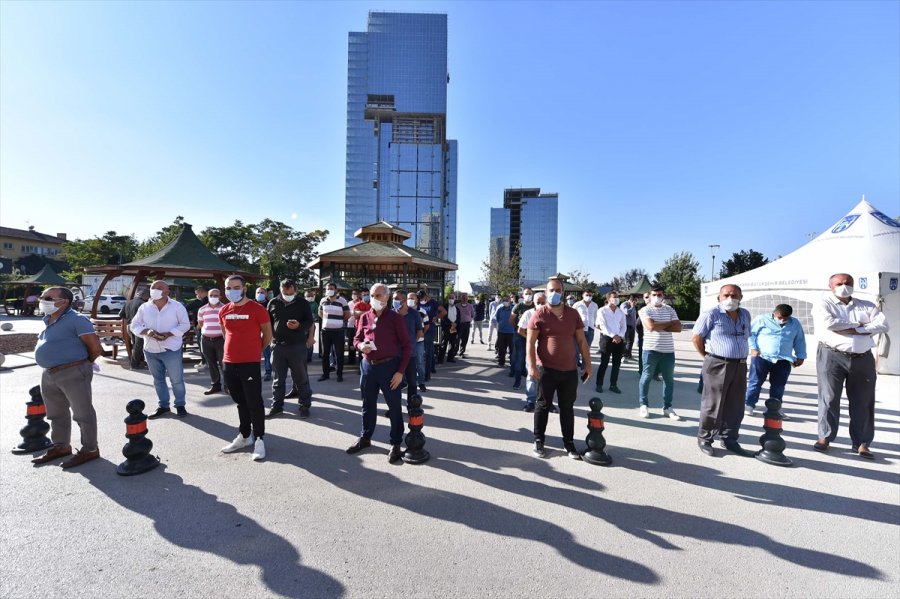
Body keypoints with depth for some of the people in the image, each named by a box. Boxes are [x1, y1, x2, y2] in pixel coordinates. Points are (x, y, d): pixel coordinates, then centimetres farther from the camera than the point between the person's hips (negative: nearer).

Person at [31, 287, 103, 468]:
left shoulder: (76, 319, -15)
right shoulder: (48, 320, 12)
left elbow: (95, 348, -17)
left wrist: (82, 363, 0)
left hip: (73, 373, -9)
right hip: (49, 374, 9)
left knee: (82, 413, 1)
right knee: (57, 413, 20)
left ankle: (90, 450, 10)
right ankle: (60, 446, 35)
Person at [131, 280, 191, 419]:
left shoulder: (177, 306, -5)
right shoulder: (144, 307, 4)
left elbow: (185, 324, -5)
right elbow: (134, 325, 7)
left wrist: (168, 334, -19)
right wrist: (146, 331, -15)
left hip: (171, 349, -4)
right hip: (150, 350, 4)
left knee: (177, 379, 1)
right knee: (158, 380, 14)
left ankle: (180, 405, 15)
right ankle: (163, 406, 27)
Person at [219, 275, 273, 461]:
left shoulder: (257, 309, -10)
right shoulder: (223, 311, 6)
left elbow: (267, 334, -1)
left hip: (250, 363, -6)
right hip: (229, 363, 6)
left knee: (254, 402, 0)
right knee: (240, 402, 17)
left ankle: (259, 439, 11)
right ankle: (244, 436, 30)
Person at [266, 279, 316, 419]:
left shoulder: (302, 302, -1)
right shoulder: (273, 302, 5)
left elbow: (309, 322, -2)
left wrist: (299, 325, -21)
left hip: (298, 346, -2)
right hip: (278, 345, 3)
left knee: (301, 378, 4)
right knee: (278, 378, 12)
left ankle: (305, 406, 15)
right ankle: (277, 406, 24)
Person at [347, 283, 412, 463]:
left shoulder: (395, 318, -8)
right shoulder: (364, 317, 5)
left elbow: (407, 346, -7)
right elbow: (357, 338, 16)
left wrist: (400, 371, -12)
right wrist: (360, 345, -9)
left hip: (389, 367, -4)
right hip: (367, 365, 5)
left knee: (394, 406, 5)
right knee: (367, 404, 18)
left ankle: (396, 443, 19)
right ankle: (365, 437, 36)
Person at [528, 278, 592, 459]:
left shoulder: (573, 314, 4)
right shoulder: (539, 315, -7)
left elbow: (581, 340, 8)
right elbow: (530, 342, -9)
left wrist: (588, 363, 5)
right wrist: (532, 366, -16)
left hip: (570, 370, 3)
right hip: (546, 369, -3)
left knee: (567, 407, 13)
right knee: (543, 405, 9)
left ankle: (569, 442, 26)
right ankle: (538, 440, 23)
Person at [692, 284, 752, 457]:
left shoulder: (745, 315, 11)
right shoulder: (712, 314, -8)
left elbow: (746, 337, 23)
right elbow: (696, 338, -8)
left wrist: (740, 357, 14)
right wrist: (708, 357, -2)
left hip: (740, 366, 6)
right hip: (717, 366, -6)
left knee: (735, 407, 12)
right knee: (713, 405, 1)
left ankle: (729, 440, 25)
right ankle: (704, 439, 14)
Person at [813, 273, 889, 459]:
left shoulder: (867, 306, 14)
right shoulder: (824, 303, 2)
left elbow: (883, 324, -1)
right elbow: (828, 323, -16)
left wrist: (853, 330, -12)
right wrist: (858, 324, -5)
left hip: (863, 358, 4)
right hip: (832, 356, -4)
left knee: (863, 402, 6)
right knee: (829, 398, 0)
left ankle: (862, 443, 14)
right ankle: (825, 437, 8)